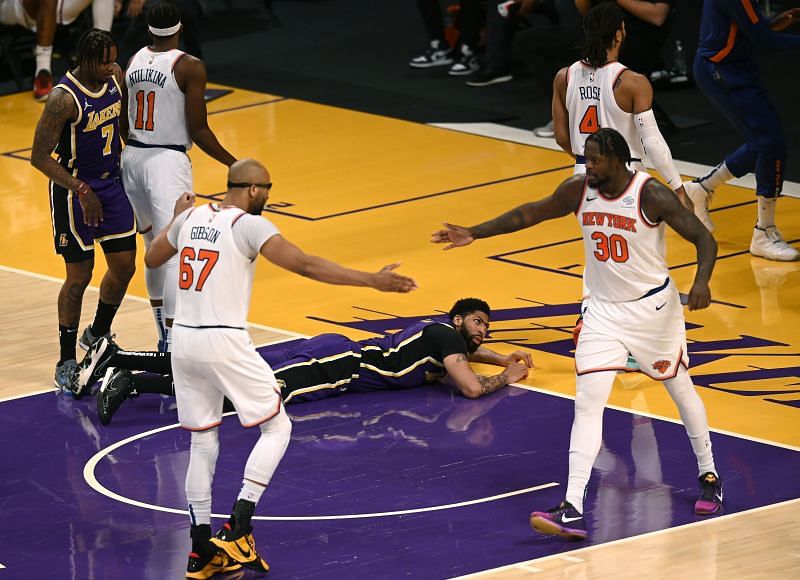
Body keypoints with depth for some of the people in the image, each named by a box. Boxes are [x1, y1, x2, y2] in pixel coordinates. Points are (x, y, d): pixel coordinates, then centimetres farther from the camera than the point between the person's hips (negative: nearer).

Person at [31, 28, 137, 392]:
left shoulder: (114, 76, -4)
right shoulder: (63, 99, -26)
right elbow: (40, 157, -23)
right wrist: (82, 191, -25)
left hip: (111, 183, 7)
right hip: (74, 189, -7)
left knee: (124, 266, 10)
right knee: (79, 276, -2)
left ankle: (98, 335, 35)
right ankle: (66, 362, 11)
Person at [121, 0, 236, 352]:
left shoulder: (134, 62, 7)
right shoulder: (190, 68, -12)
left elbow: (123, 123, 13)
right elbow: (198, 131, -13)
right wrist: (233, 164, -2)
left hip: (132, 158, 7)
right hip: (167, 162, -7)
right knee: (176, 254, -8)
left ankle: (164, 339, 28)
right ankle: (173, 346, -15)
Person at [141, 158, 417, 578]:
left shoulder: (191, 218, 10)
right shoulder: (249, 225, -9)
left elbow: (152, 259, 26)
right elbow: (305, 265, -17)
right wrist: (371, 281, -17)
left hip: (183, 340, 7)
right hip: (225, 342, -7)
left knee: (203, 442, 15)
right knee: (277, 427, 7)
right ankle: (238, 529, -3)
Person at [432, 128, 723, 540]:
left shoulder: (652, 196, -22)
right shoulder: (579, 190, -8)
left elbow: (704, 239, -20)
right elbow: (531, 213, 7)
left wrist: (701, 282, -39)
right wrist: (474, 233, 6)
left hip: (653, 308, -4)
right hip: (604, 310, 4)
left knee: (680, 388, 15)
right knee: (587, 403, -8)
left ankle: (709, 476, 38)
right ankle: (572, 510, -15)